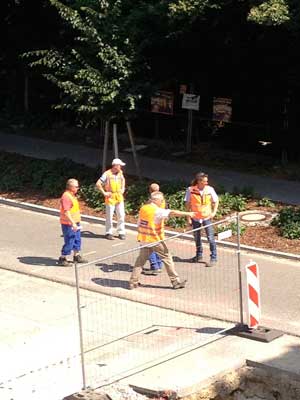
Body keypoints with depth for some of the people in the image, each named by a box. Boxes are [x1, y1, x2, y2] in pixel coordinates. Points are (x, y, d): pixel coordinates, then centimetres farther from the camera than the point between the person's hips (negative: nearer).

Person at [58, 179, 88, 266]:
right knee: (69, 242, -5)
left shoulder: (72, 196, 13)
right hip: (68, 224, -10)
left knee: (77, 240, 19)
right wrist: (73, 223, -28)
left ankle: (77, 256, 32)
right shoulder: (66, 196, -21)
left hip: (75, 223, 10)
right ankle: (62, 259, 5)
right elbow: (66, 212, -26)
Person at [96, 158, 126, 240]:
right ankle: (108, 233, 12)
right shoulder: (107, 174, -12)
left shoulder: (120, 173, 7)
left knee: (121, 215, 3)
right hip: (110, 198, -5)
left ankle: (121, 232, 13)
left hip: (119, 197, 5)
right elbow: (98, 184, -13)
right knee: (109, 216, 1)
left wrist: (123, 189, 17)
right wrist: (104, 193, -12)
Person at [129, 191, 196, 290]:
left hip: (144, 239, 6)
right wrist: (187, 214, -30)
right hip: (156, 240, -6)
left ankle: (133, 282, 12)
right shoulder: (157, 211, -16)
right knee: (167, 258, 4)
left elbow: (139, 225, 12)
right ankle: (175, 281, 8)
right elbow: (172, 213, -28)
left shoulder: (142, 209, 5)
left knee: (141, 260, 14)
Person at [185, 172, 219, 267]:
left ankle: (213, 258, 3)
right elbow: (187, 204, -3)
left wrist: (214, 212, -5)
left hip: (207, 217, -1)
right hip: (195, 217, 1)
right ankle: (199, 255, 36)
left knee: (210, 238, -5)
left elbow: (216, 201, 5)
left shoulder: (210, 189, -9)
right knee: (197, 237, 16)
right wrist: (188, 217, -4)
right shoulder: (191, 190, -12)